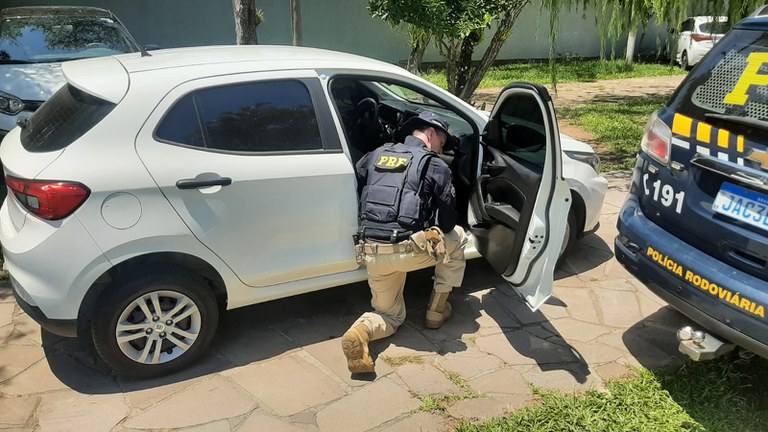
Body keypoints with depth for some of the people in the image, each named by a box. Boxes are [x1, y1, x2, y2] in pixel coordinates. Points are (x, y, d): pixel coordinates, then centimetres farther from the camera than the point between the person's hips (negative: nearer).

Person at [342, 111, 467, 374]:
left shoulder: (376, 155, 15)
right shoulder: (436, 166, 2)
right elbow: (447, 222, 3)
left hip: (372, 254, 5)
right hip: (410, 251, -4)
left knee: (390, 315, 25)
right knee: (456, 238, 27)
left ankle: (360, 332, -11)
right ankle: (437, 310, 25)